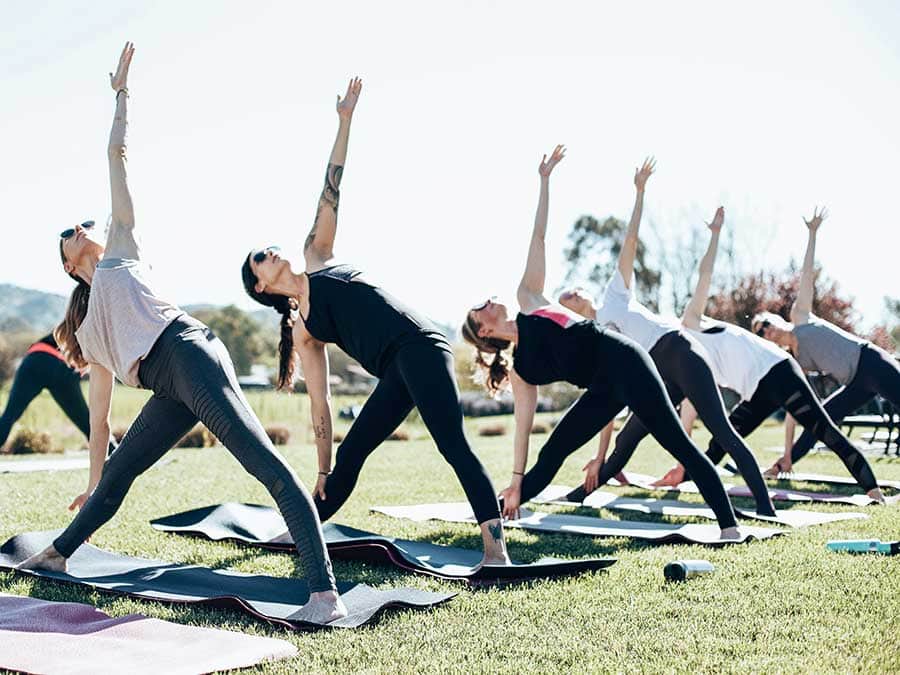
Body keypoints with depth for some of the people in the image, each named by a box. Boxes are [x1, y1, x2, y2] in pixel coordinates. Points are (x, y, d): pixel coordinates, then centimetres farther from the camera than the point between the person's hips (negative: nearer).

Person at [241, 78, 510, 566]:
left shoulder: (317, 258, 16)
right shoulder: (304, 330, 18)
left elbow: (330, 194, 13)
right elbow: (319, 403, 17)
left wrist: (344, 121, 9)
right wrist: (322, 470, 16)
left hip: (421, 350, -4)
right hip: (395, 374, 4)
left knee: (453, 446, -17)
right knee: (349, 457, 12)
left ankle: (496, 550, -26)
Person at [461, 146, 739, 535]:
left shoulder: (527, 299, 13)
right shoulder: (519, 372, 15)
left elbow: (537, 238, 14)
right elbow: (523, 425, 15)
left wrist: (544, 181, 14)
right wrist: (516, 482, 12)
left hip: (621, 361, -4)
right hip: (603, 389, 4)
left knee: (677, 443, -12)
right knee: (551, 454, 11)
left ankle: (729, 524, -16)